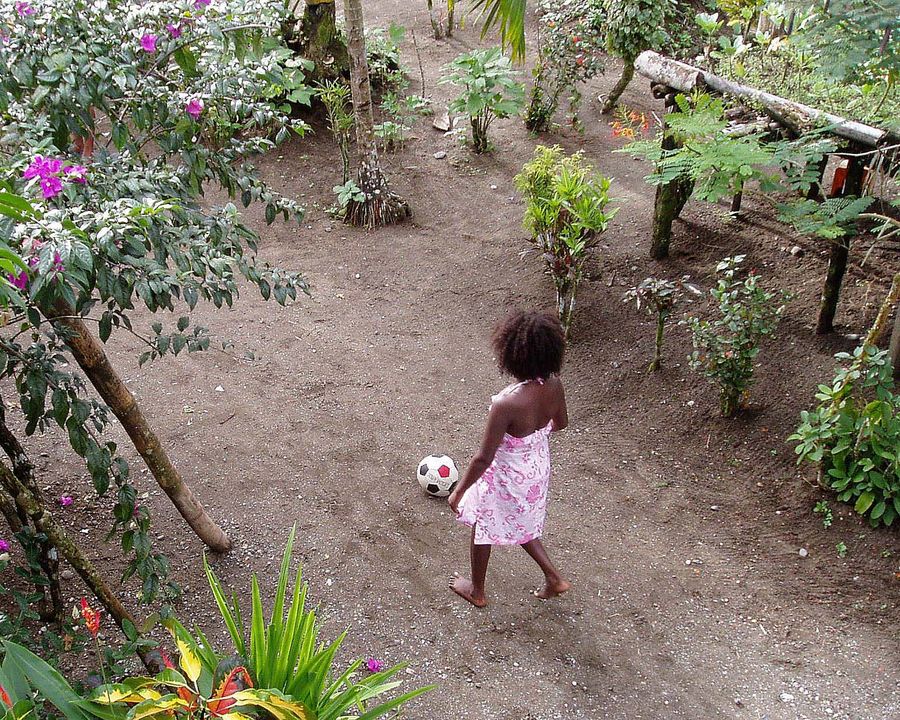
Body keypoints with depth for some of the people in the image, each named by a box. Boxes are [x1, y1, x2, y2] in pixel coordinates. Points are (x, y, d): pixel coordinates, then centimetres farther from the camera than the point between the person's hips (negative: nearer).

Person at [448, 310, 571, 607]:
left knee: (482, 529, 24)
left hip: (506, 479, -6)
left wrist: (458, 491, -14)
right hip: (537, 471, 6)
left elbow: (484, 458, -29)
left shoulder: (506, 404, -38)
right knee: (521, 524, 33)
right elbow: (561, 423, 2)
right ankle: (554, 578, 40)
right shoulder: (553, 384, -19)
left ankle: (477, 591, 46)